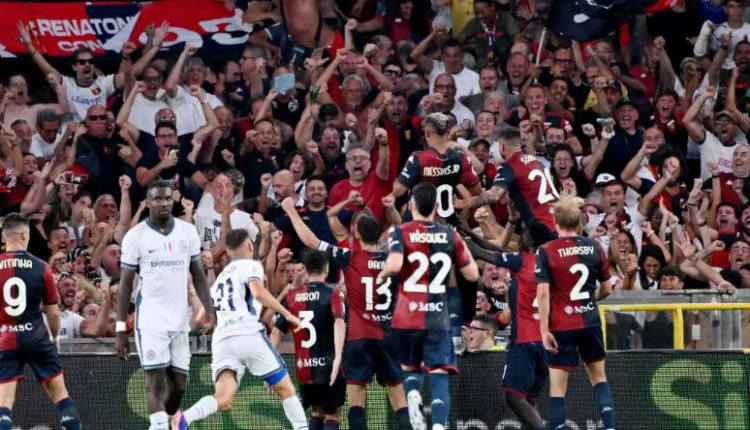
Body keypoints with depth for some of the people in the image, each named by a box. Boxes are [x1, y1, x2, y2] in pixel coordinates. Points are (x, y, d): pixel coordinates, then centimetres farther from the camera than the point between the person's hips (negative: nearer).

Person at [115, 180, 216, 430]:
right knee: (156, 383, -12)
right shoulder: (136, 236, -3)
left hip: (180, 322, 4)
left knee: (178, 385, 7)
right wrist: (120, 328, -5)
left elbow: (198, 276, 11)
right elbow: (125, 284, 0)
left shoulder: (188, 232, 7)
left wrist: (210, 311, -2)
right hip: (150, 322, -4)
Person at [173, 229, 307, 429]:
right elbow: (258, 292, -12)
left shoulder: (221, 277, 29)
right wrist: (288, 314, -7)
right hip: (248, 334, -5)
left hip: (222, 338, 5)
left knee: (223, 400, -14)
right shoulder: (250, 266, 9)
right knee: (286, 388, 10)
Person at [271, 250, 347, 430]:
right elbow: (339, 323, -22)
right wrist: (338, 358, -29)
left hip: (304, 368, 4)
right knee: (332, 415, 4)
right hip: (328, 366, -4)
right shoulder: (332, 294, -5)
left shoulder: (292, 296, 7)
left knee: (317, 412, 21)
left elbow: (276, 331, 6)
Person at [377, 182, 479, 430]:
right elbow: (473, 274, 9)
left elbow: (394, 265, -20)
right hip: (439, 318, 0)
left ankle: (413, 394, -14)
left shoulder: (400, 233, -2)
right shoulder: (450, 235, 5)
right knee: (439, 375, -2)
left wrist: (381, 276, 1)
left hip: (407, 317, 0)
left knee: (411, 367, 19)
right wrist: (463, 247, 25)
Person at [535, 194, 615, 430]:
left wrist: (544, 329, -11)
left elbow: (543, 293, -14)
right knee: (599, 377, 18)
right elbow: (606, 289, 8)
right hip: (590, 323, 3)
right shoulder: (594, 247, 2)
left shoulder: (546, 252, -8)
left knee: (558, 386, 0)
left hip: (562, 328, -3)